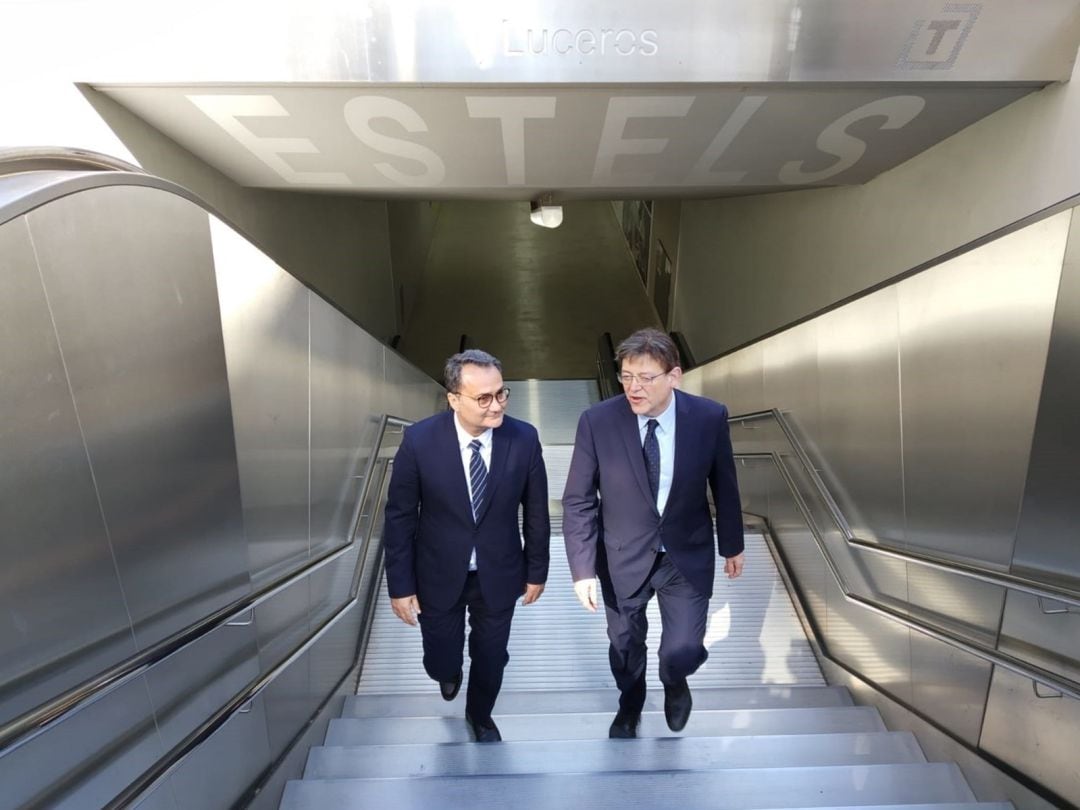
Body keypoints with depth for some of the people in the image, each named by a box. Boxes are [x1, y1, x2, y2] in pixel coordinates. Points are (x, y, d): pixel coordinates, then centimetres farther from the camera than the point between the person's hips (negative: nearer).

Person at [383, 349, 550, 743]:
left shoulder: (524, 438, -18)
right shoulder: (419, 440, -21)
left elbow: (536, 511, -5)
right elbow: (400, 516, -11)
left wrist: (537, 571, 3)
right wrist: (400, 585, -7)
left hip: (499, 575, 1)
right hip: (439, 576, -1)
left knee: (490, 659, 20)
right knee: (441, 663, 15)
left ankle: (480, 715, 54)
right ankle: (451, 672, 56)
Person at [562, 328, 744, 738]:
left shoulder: (710, 417, -16)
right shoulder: (597, 422, -20)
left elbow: (724, 486, -1)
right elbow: (578, 501, -12)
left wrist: (732, 545, 9)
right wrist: (582, 568, -15)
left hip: (688, 556, 0)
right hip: (623, 557, 0)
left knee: (682, 652, 4)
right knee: (625, 646, 20)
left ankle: (674, 682, 45)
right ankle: (630, 704, 54)